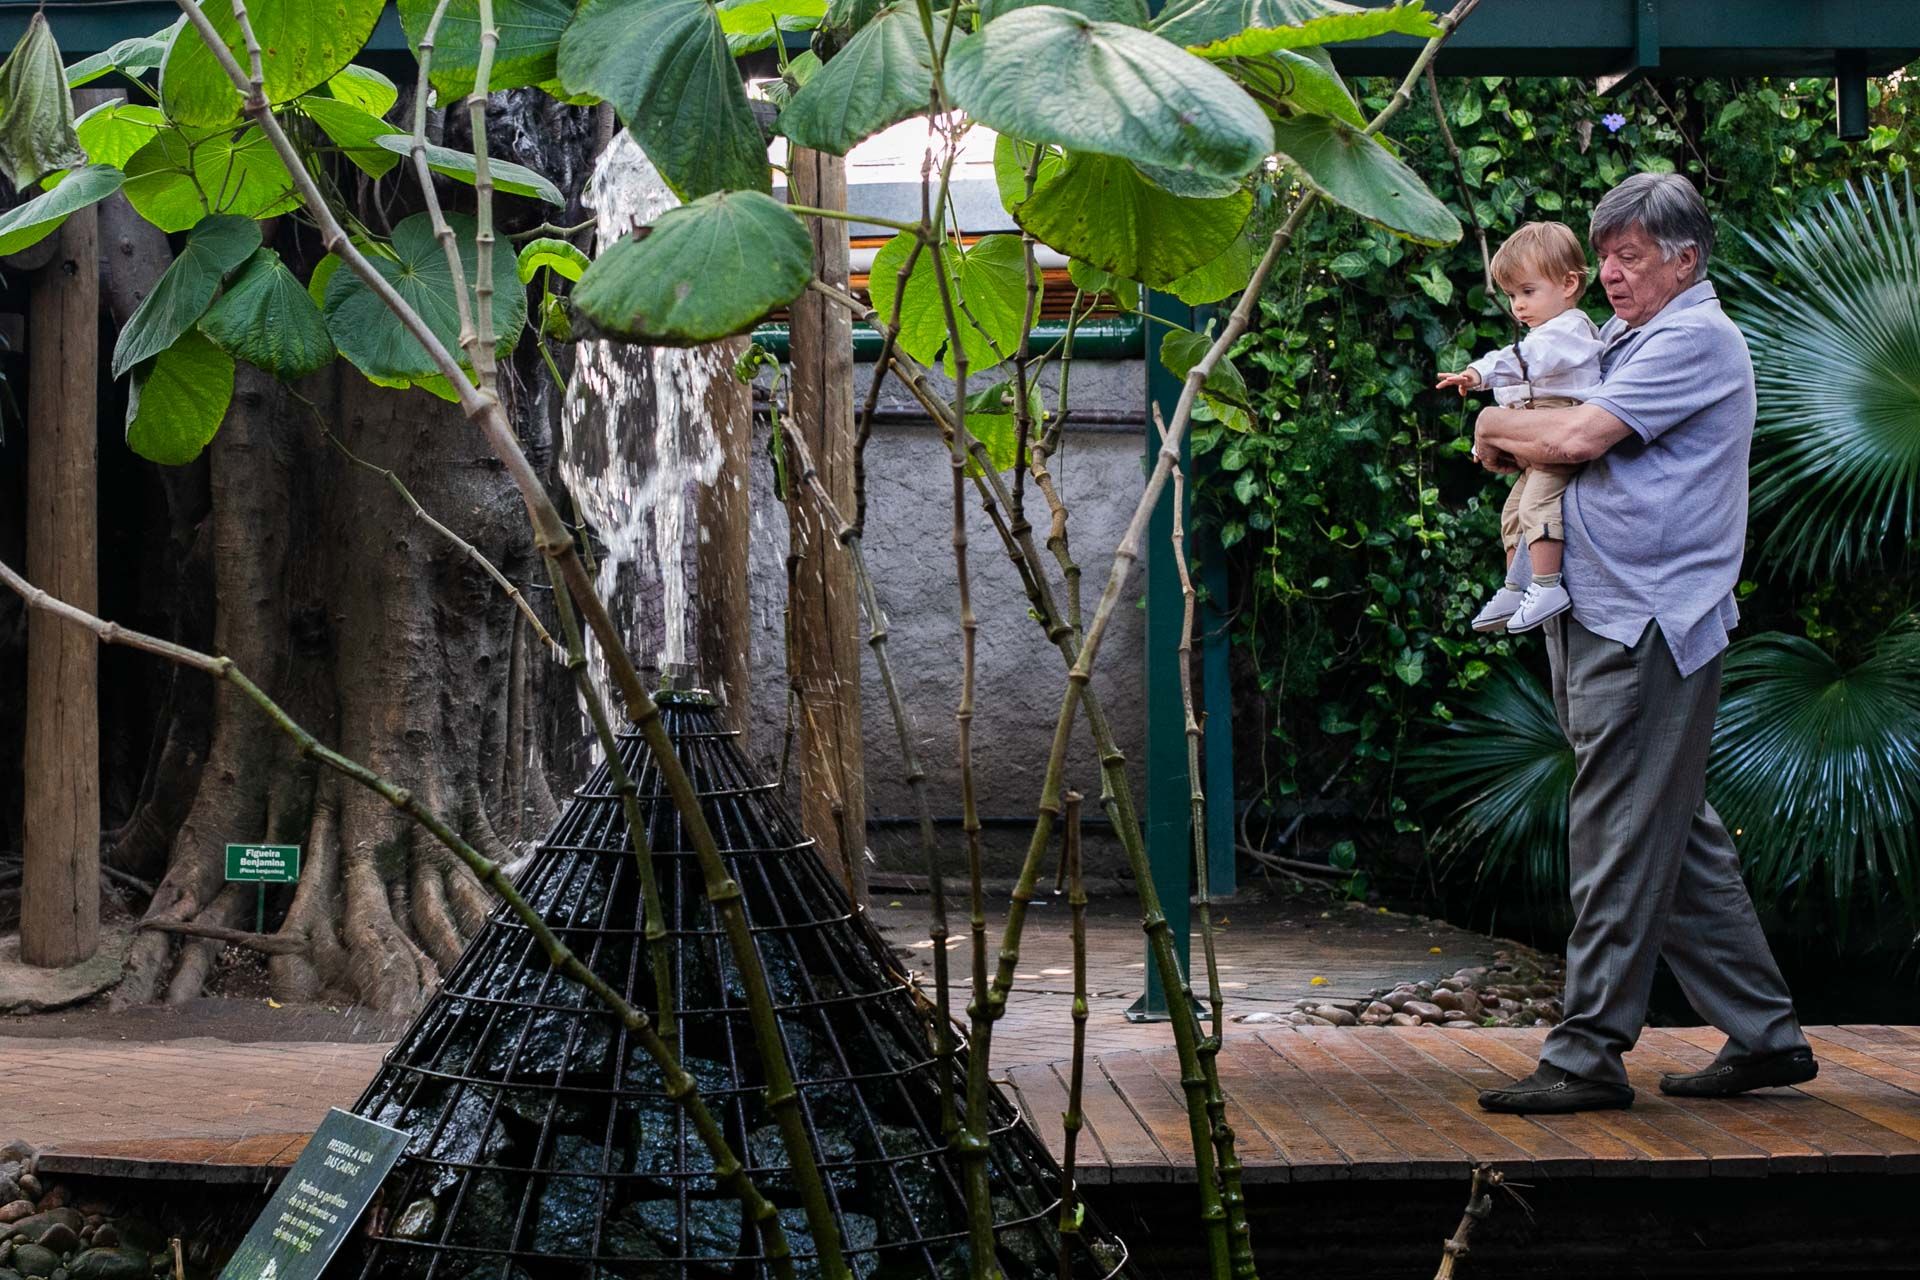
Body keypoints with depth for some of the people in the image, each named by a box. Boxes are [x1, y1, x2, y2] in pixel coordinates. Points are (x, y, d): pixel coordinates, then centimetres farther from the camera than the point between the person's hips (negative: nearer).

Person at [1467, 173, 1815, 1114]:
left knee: (1619, 841, -7)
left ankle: (1589, 1054, -3)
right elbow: (1563, 444, 29)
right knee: (1677, 836, 11)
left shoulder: (1694, 339, -9)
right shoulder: (1626, 339, 22)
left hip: (1646, 627, -10)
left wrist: (1497, 427, 0)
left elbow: (1579, 437, -18)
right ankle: (1765, 1034, 18)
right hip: (1606, 621, 10)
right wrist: (1510, 440, 7)